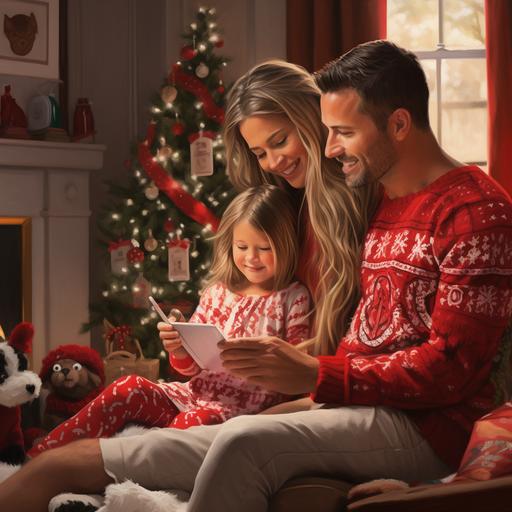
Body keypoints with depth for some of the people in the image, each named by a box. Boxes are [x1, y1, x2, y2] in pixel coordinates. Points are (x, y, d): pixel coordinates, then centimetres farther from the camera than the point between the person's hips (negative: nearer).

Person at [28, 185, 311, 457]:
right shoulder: (217, 292, 13)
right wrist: (179, 350, -8)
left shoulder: (293, 298, 0)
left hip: (243, 407, -5)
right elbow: (192, 366, 15)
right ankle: (37, 458, -13)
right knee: (128, 388, -14)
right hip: (195, 394, 5)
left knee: (194, 421, -35)